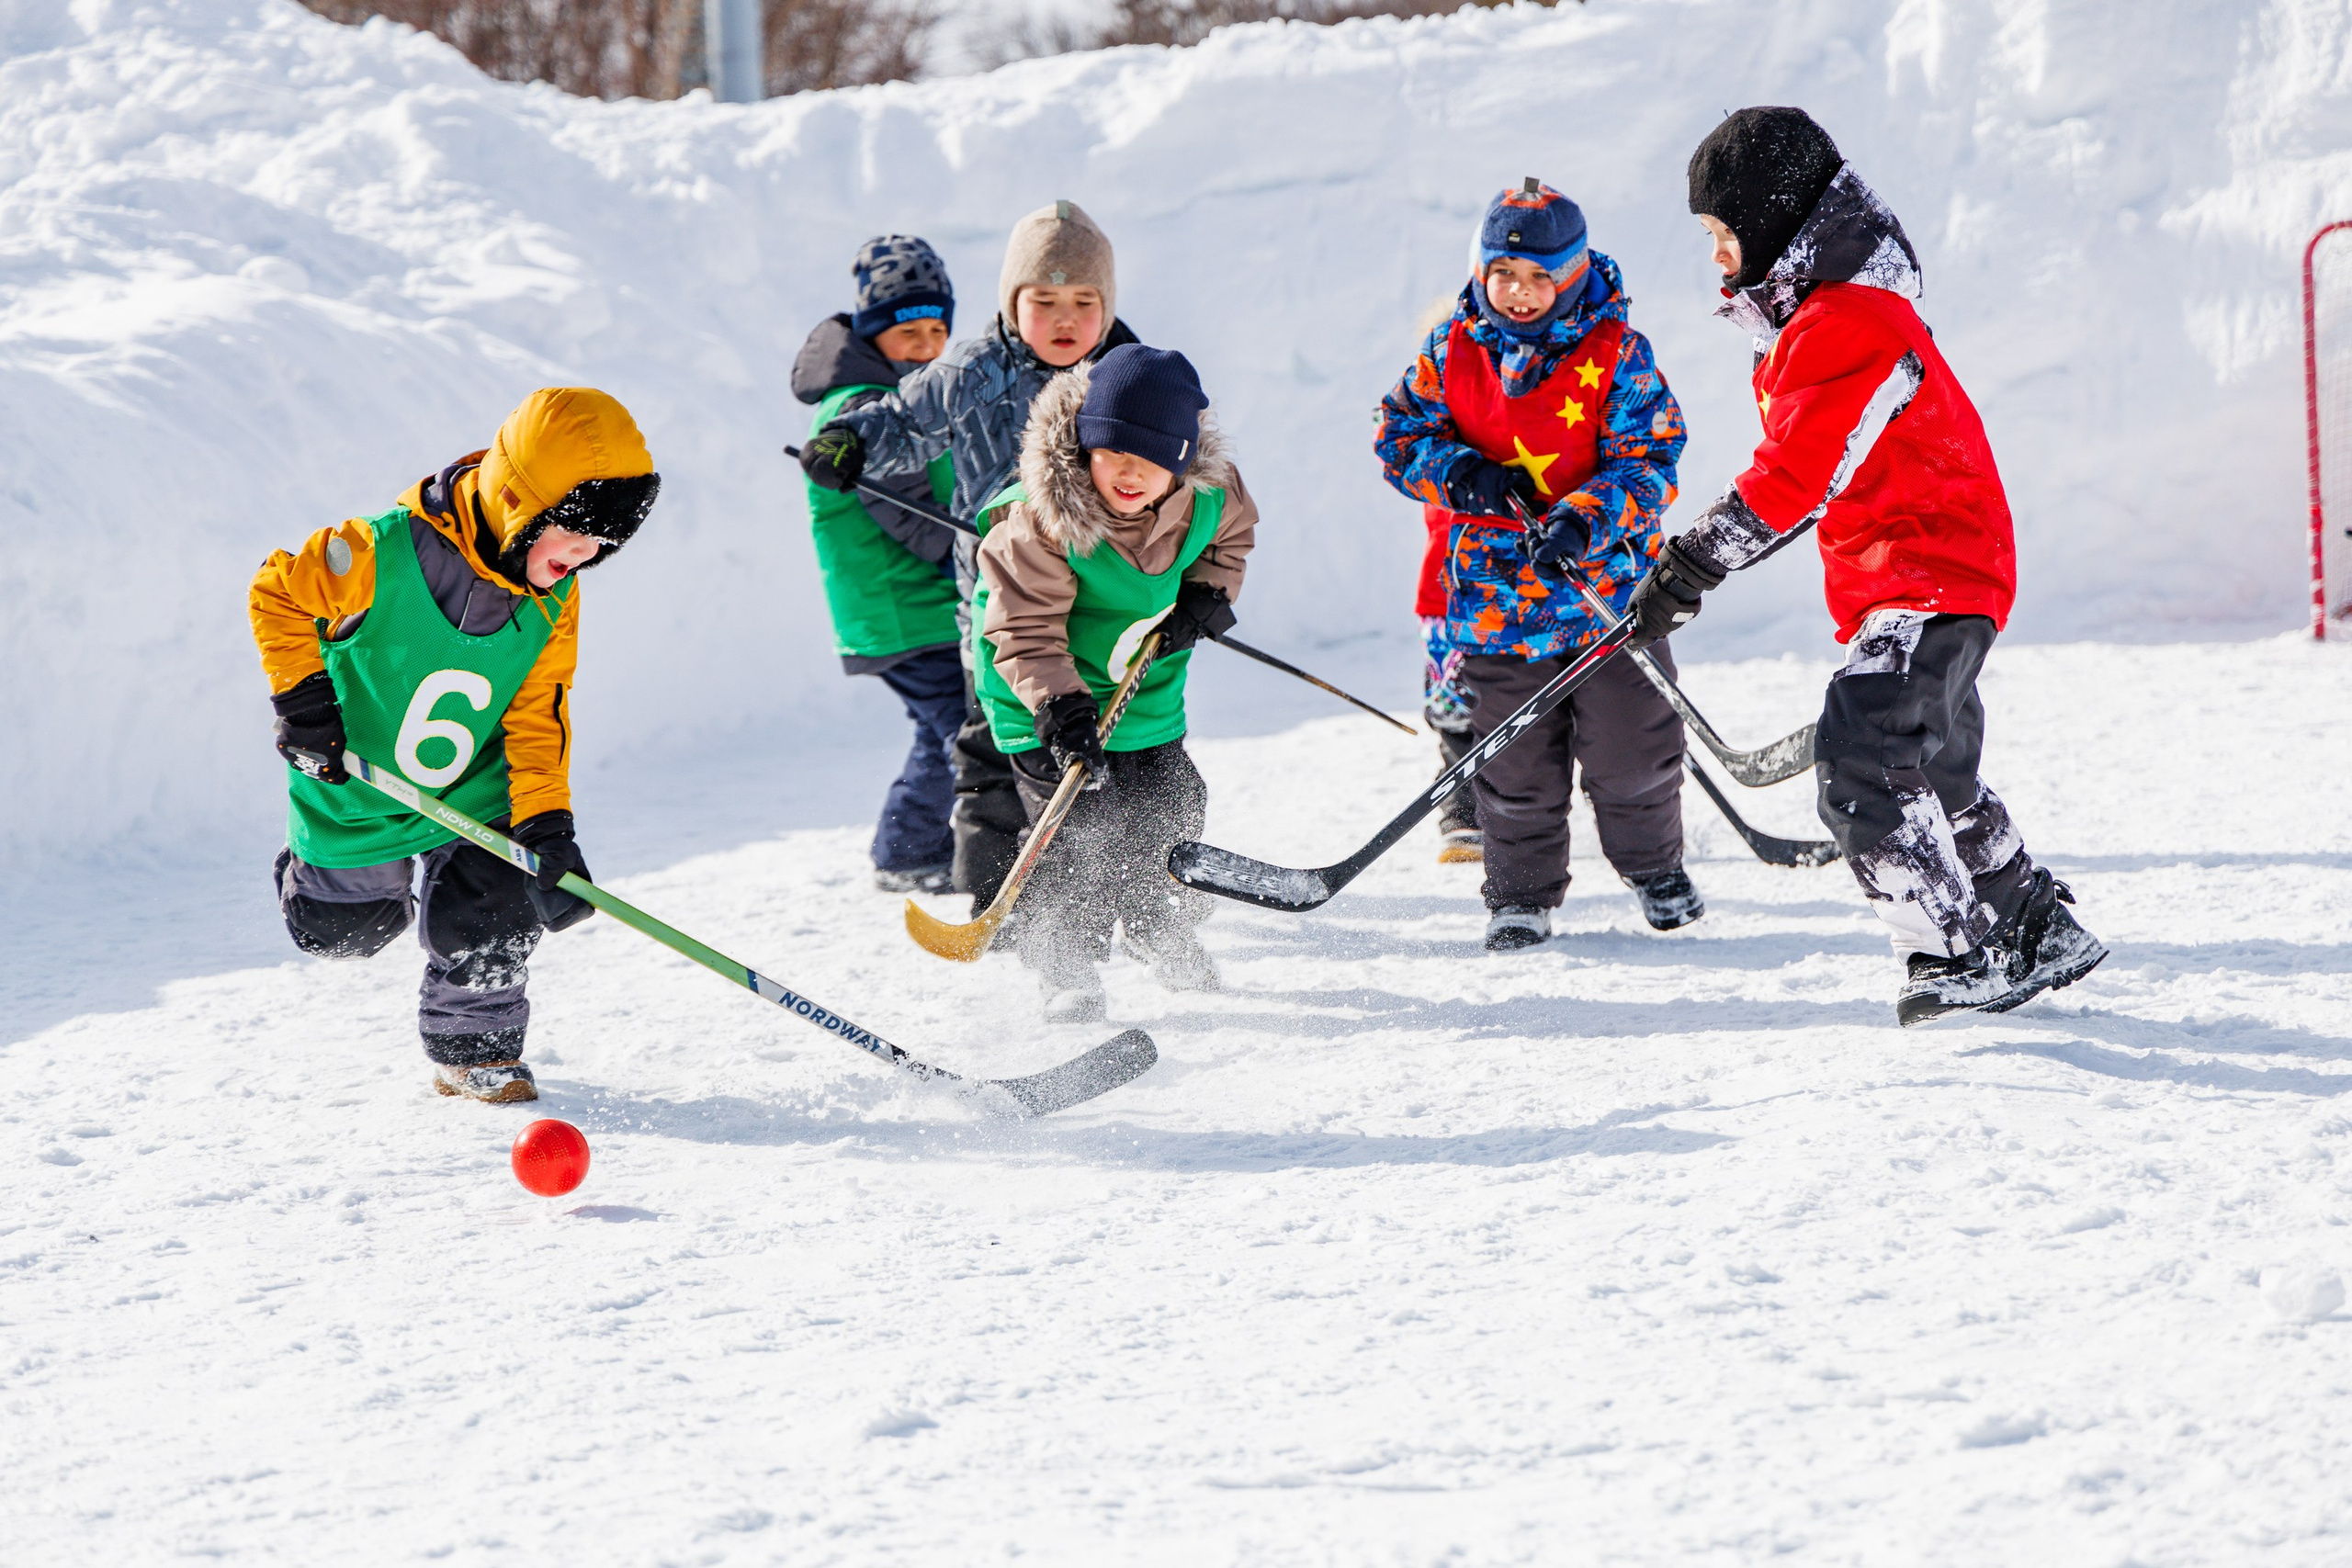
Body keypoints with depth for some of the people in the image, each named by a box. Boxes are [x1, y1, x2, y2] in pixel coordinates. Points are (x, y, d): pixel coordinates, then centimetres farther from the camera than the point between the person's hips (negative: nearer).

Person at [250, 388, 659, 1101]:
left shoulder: (553, 601, -14)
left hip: (472, 800, 2)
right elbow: (277, 592, -17)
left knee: (484, 920, -15)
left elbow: (537, 716, -9)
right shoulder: (385, 555, -31)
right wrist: (300, 695, -21)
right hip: (357, 795, -2)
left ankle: (474, 1048, 12)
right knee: (339, 932, 17)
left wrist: (545, 827, -19)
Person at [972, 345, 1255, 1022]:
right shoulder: (1041, 520, -31)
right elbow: (1025, 630, -28)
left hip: (1148, 682, 5)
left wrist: (1207, 596, -9)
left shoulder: (1209, 496, -16)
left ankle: (1165, 934, 40)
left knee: (1168, 811, 14)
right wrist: (1060, 704, -40)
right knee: (1077, 825, -14)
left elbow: (1232, 537, 9)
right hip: (1050, 691, -5)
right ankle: (1067, 966, 1)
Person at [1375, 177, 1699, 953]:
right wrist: (1459, 475, -17)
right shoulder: (1453, 349, 0)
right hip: (1494, 588, 2)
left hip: (1605, 578, -1)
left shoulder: (1615, 353, -9)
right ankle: (1521, 895, 24)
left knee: (1631, 743, 8)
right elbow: (1400, 434, 3)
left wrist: (1586, 521, -28)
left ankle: (1652, 865, 33)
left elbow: (1647, 459, -12)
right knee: (1517, 763, 8)